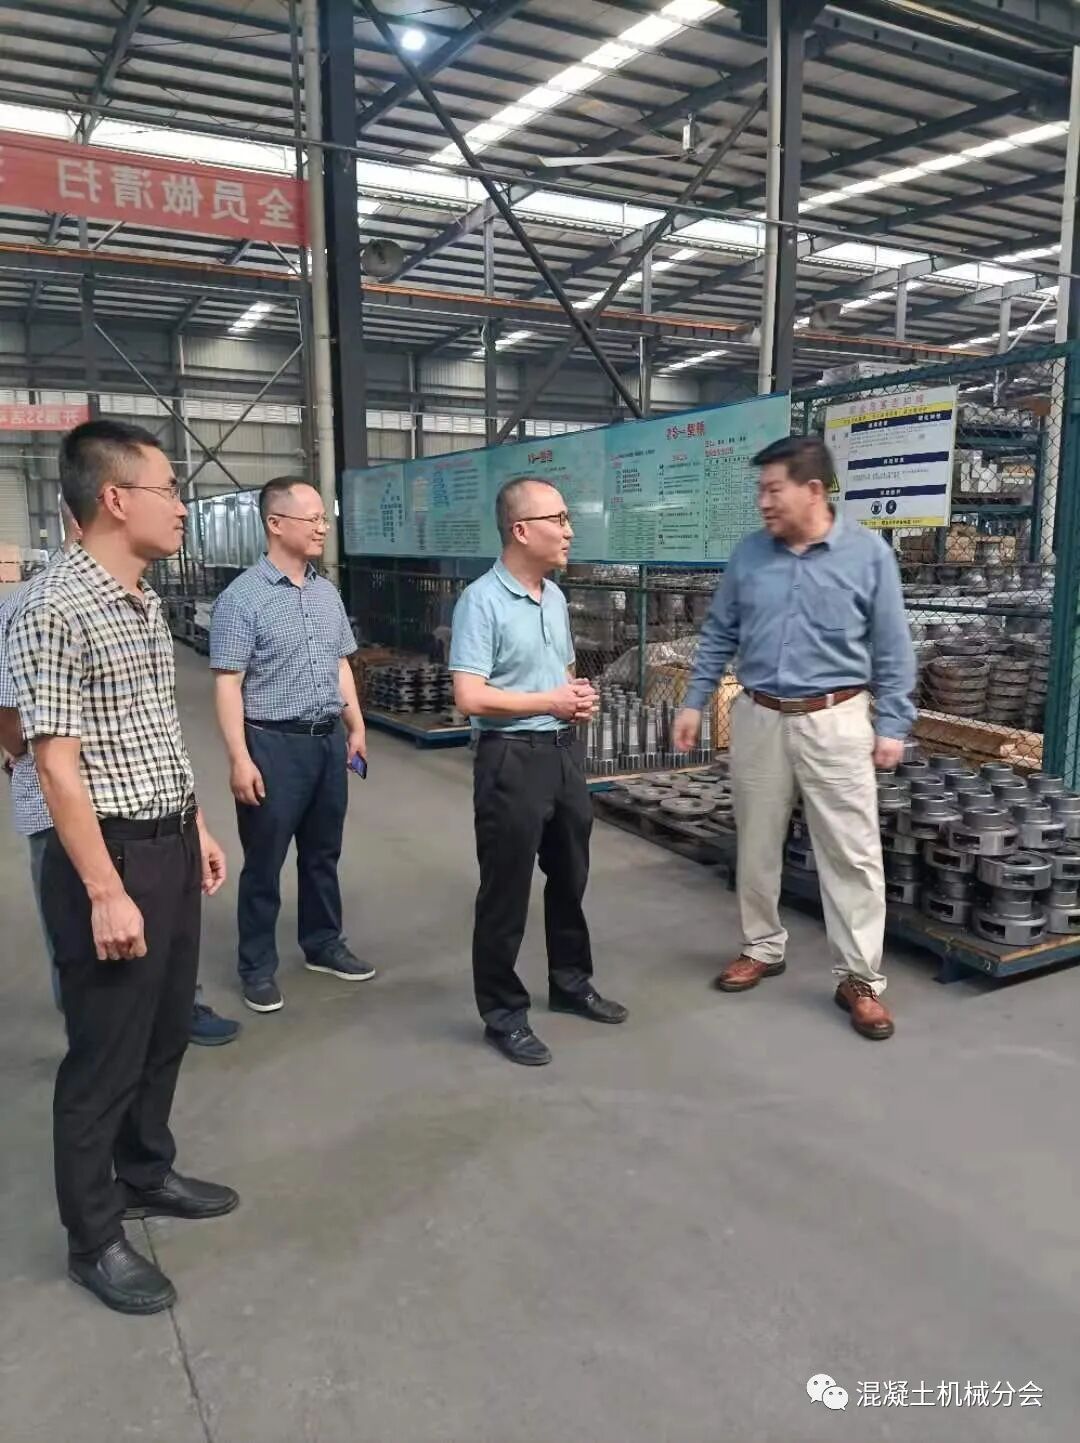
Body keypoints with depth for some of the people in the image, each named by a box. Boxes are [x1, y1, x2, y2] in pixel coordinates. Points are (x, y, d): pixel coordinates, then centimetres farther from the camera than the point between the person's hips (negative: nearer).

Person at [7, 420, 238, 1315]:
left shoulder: (145, 603, 9)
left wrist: (198, 829, 18)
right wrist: (107, 893, -20)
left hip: (171, 847, 9)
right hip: (112, 857, -8)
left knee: (166, 1031, 21)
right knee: (106, 1052, 7)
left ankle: (147, 1176, 42)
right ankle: (94, 1238, 26)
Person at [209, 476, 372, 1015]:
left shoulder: (327, 592, 8)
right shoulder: (242, 598, -12)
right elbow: (228, 684, -14)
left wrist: (356, 727, 15)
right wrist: (239, 758, -18)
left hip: (329, 740, 6)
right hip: (274, 745, -6)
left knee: (323, 853, 18)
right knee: (265, 864, 6)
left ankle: (323, 945, 35)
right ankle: (257, 967, 22)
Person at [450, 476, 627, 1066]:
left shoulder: (556, 597, 10)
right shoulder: (481, 601, -16)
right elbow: (470, 697, -23)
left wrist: (580, 696, -2)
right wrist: (552, 701, -14)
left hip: (564, 751, 8)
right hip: (512, 758, -8)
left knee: (570, 877, 20)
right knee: (506, 891, 4)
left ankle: (570, 982, 39)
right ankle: (503, 1013, 19)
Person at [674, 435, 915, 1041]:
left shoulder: (868, 553, -5)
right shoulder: (749, 553, 3)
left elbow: (892, 648, -2)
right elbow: (720, 635, 10)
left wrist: (892, 725, -5)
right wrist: (695, 703, 7)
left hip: (835, 720, -3)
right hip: (758, 718, 3)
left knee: (852, 852, 1)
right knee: (756, 844, 13)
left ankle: (861, 978, 13)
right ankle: (763, 948, 31)